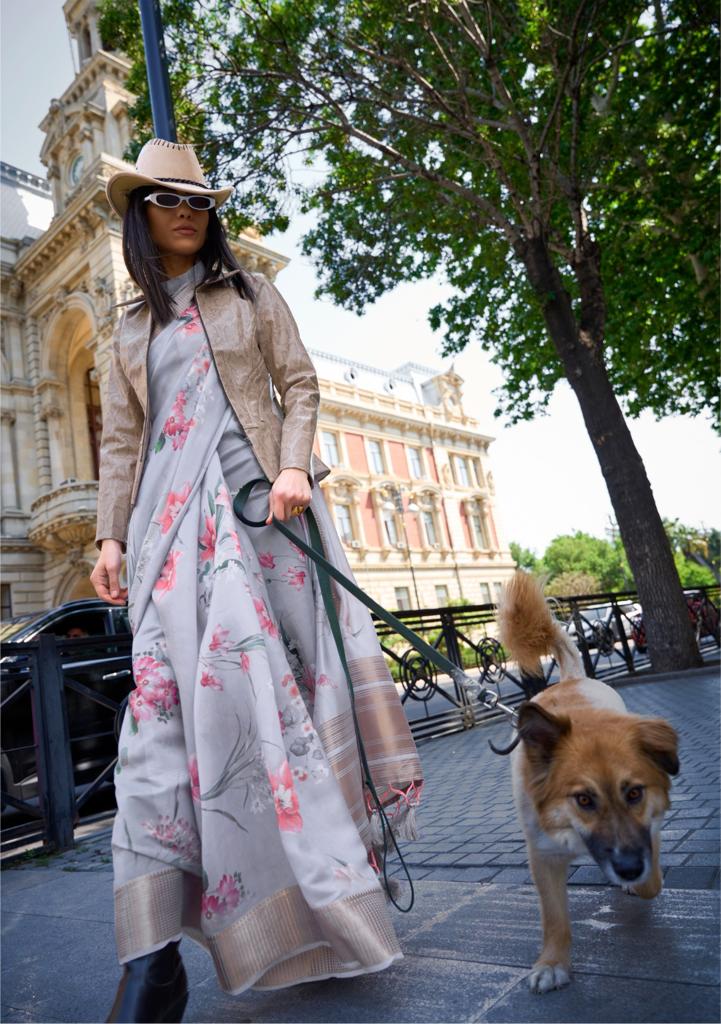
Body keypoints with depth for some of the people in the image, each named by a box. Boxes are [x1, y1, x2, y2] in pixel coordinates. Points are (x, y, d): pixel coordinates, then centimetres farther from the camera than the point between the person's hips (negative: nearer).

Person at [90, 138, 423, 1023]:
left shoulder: (248, 292, 17)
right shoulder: (132, 325, 22)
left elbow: (300, 384, 7)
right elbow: (120, 438, 16)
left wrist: (293, 464, -11)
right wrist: (110, 534, 4)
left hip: (258, 495, -1)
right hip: (172, 509, 2)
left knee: (272, 661, -6)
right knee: (166, 682, -12)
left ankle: (324, 883, 8)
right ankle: (154, 950, -13)